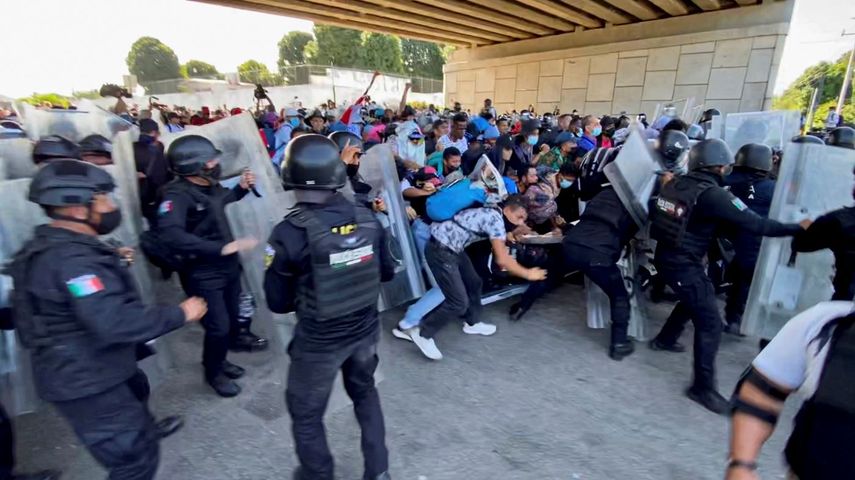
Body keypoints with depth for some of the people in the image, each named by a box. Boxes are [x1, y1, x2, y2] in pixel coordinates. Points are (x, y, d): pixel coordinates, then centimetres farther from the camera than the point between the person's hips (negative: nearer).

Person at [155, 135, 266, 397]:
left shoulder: (209, 186, -1)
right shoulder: (177, 194, -24)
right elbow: (170, 234, -40)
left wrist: (241, 188, 5)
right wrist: (222, 247, -43)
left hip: (227, 265, 8)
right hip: (203, 274, -8)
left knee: (232, 314, 20)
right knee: (218, 327, -2)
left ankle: (220, 360, 45)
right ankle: (213, 372, 27)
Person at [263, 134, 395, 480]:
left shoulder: (290, 233, -24)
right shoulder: (368, 219, -12)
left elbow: (277, 303, -12)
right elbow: (387, 272, 2)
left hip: (318, 342, -4)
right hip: (365, 331, 5)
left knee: (306, 413, 22)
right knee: (365, 392, 29)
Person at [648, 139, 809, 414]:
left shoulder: (677, 183, 5)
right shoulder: (712, 194, -17)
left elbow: (654, 212, 15)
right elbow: (754, 224, -16)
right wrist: (798, 228, -4)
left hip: (666, 256, 9)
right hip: (684, 264, -9)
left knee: (693, 300, 32)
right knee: (710, 324, -2)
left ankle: (665, 339, 47)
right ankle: (703, 388, 5)